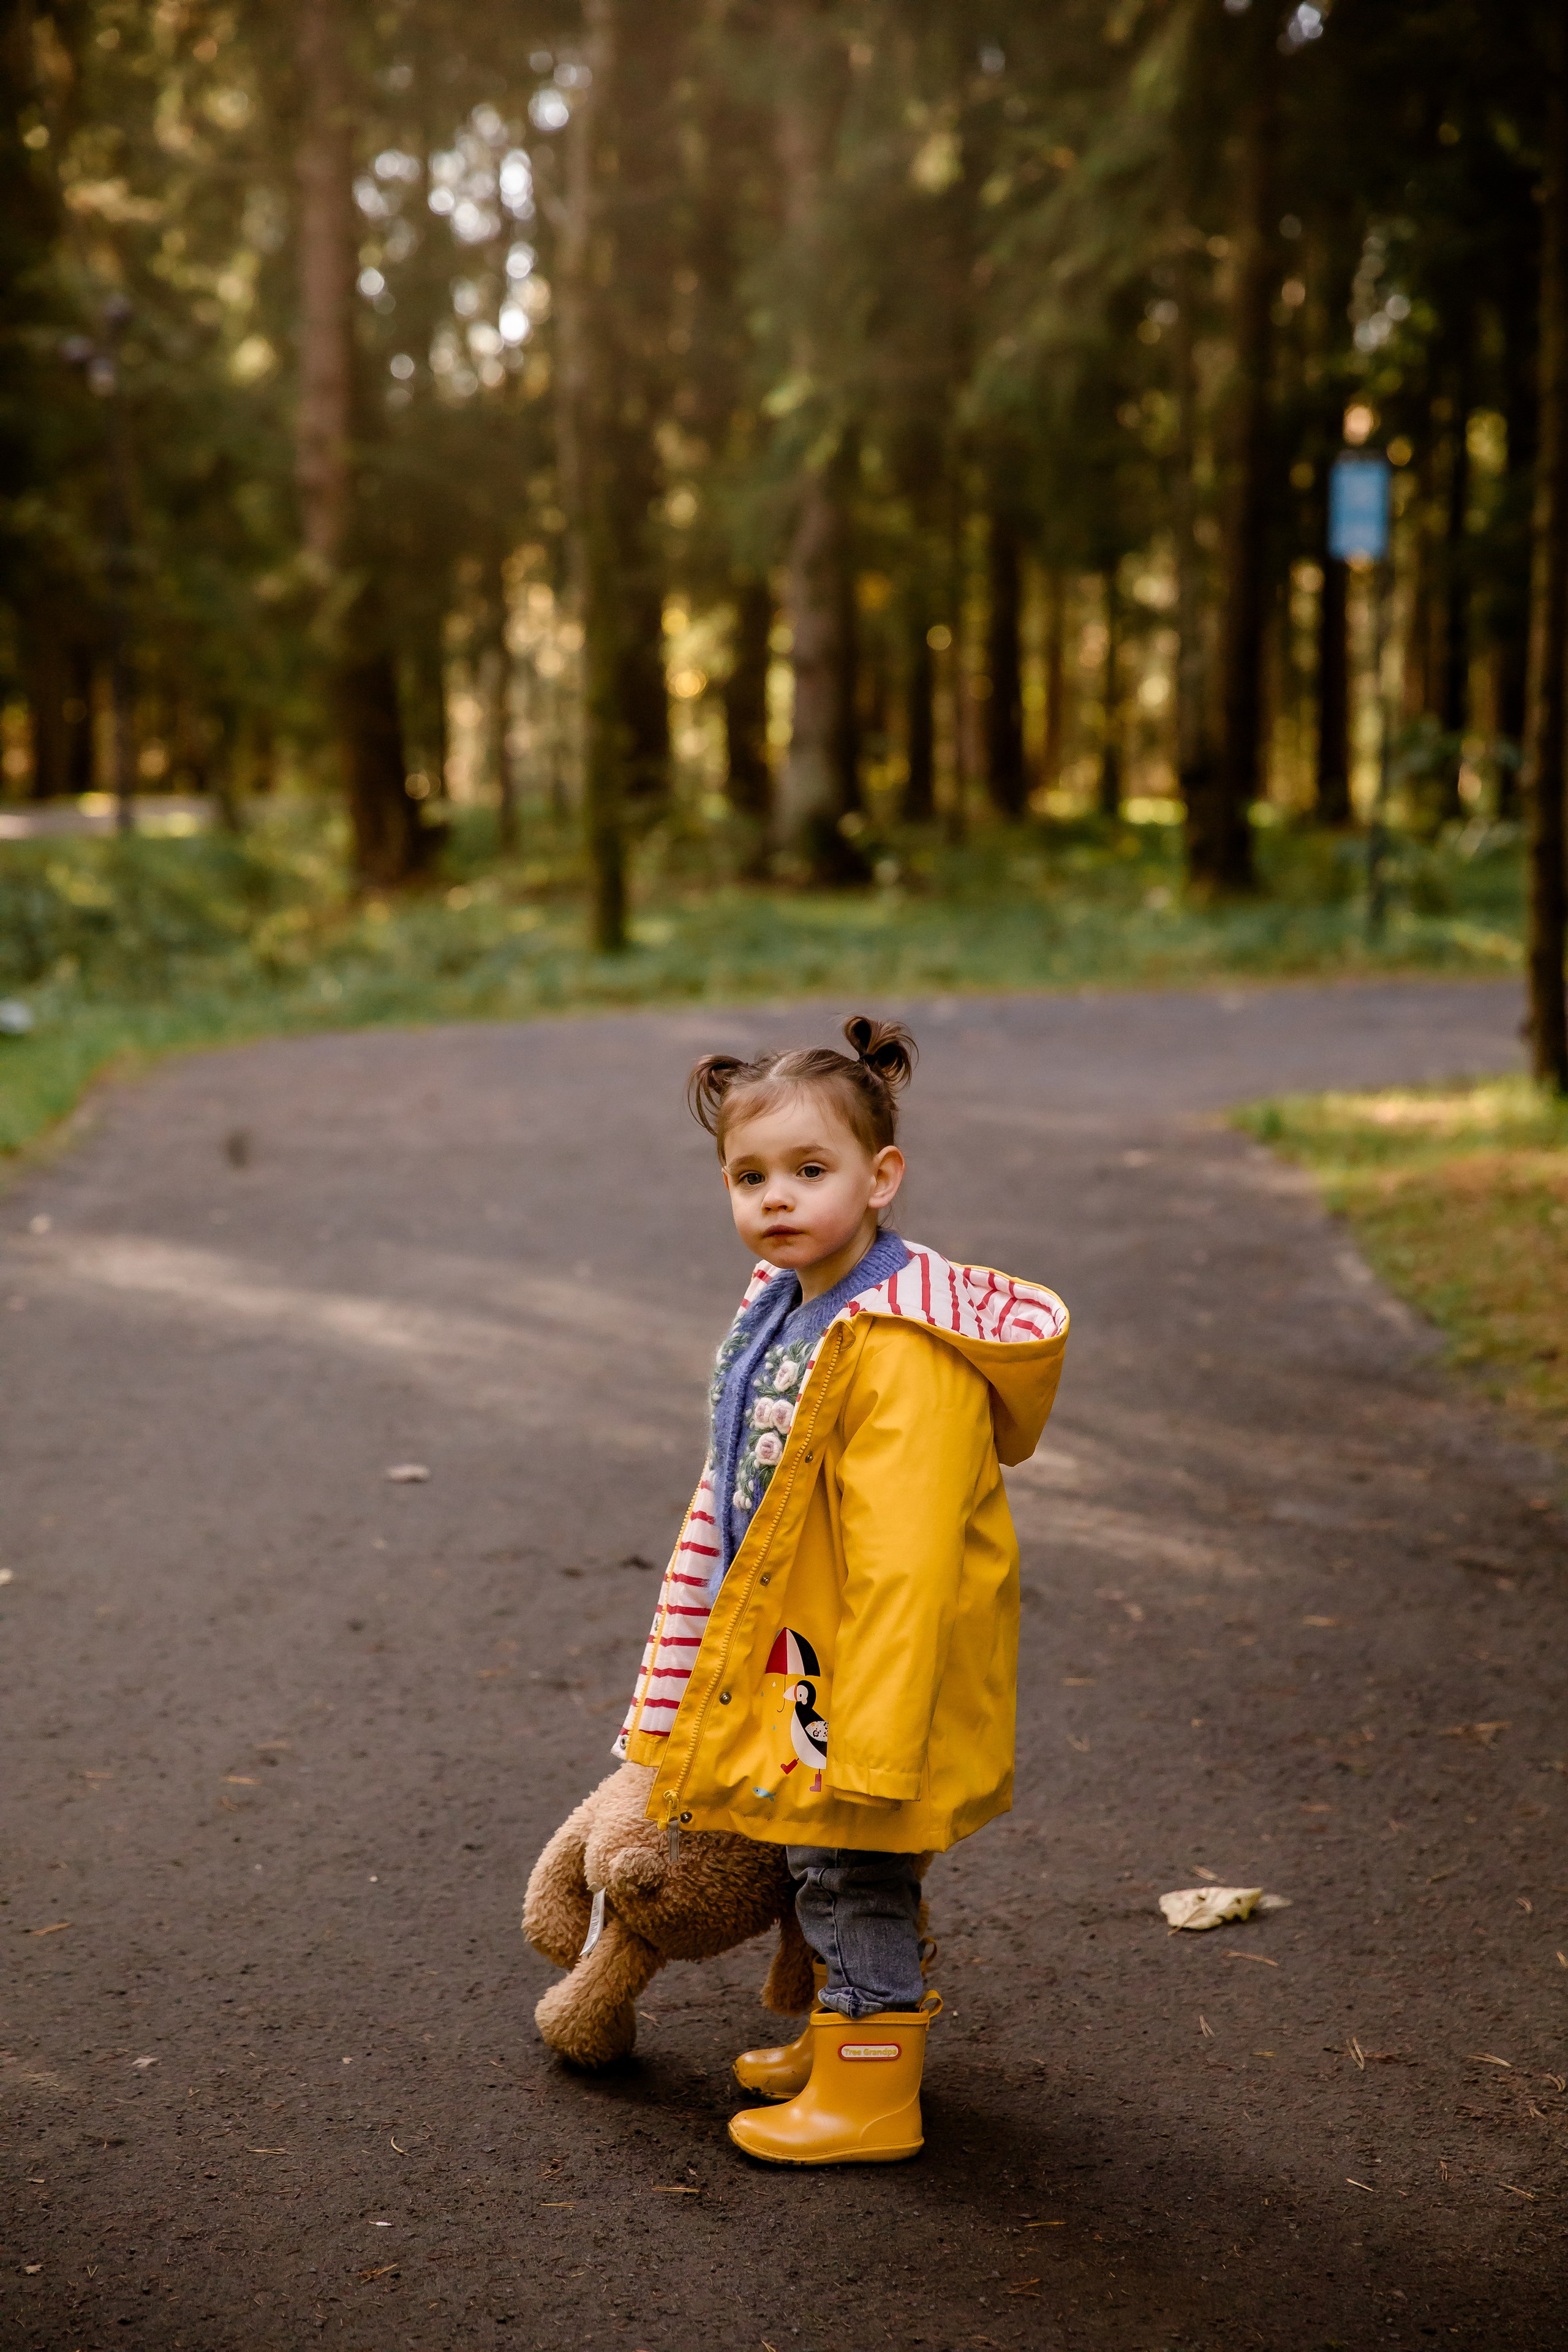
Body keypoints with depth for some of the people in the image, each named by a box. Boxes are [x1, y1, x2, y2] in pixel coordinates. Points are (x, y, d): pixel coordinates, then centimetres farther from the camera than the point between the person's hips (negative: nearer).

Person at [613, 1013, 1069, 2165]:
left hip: (873, 1666, -9)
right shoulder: (784, 1305, 4)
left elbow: (902, 1559, -29)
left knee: (852, 1870, 4)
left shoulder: (903, 1351, -27)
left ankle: (867, 2096, 19)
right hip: (795, 1652, 9)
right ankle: (851, 2036, 41)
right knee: (836, 1864, 23)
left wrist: (869, 1733, -28)